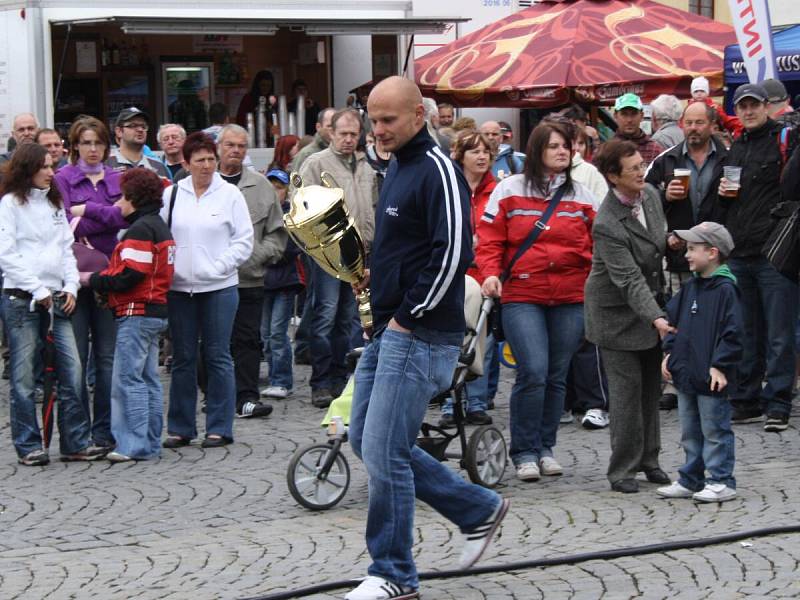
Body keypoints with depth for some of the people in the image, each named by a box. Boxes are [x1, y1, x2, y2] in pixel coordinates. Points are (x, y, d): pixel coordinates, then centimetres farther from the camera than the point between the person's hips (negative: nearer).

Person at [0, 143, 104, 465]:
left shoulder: (55, 203, 17)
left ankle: (75, 443, 5)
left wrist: (70, 286, 4)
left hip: (56, 298, 6)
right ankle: (28, 446, 5)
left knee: (72, 370, -1)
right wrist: (38, 290, -11)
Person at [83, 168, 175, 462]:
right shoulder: (159, 227, 18)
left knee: (127, 379, -8)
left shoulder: (140, 230, -14)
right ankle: (151, 444, 15)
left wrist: (93, 280, -7)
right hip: (156, 309, 10)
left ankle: (134, 445, -10)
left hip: (137, 313, -10)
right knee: (148, 379, 12)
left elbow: (129, 275, -21)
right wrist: (103, 279, 11)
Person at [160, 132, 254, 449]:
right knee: (182, 358, 7)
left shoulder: (230, 194, 1)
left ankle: (219, 427, 7)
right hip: (179, 288, 2)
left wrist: (218, 267, -9)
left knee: (218, 356, 1)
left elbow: (244, 241, 0)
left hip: (219, 288, -2)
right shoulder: (171, 194, 6)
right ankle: (180, 427, 15)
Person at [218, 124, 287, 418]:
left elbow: (277, 232, 10)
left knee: (248, 339, -1)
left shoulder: (261, 186, 8)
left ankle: (247, 397, 2)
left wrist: (259, 255, -4)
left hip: (249, 278, 1)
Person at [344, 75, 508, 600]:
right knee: (367, 440, 13)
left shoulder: (437, 170, -14)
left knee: (383, 451, -9)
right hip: (388, 330, 10)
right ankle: (479, 509, 24)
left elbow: (454, 254, -23)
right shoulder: (397, 168, 16)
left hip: (421, 335, -10)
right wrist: (382, 307, 15)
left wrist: (406, 317, -17)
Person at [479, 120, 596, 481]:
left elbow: (597, 245, 13)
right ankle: (524, 451, -3)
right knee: (533, 372, -15)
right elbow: (489, 239, 3)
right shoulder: (509, 190, 3)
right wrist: (490, 274, -13)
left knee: (557, 376, 8)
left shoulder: (580, 195, 11)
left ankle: (546, 448, 20)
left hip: (570, 299, 3)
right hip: (521, 296, -3)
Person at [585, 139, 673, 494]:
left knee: (652, 384, 11)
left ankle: (649, 459, 21)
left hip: (651, 303, 7)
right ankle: (623, 469, 2)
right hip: (617, 312, -7)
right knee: (627, 386, -7)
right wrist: (656, 318, -39)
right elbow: (630, 280, -31)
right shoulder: (607, 225, -27)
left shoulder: (650, 194, -3)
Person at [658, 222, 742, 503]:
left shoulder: (725, 289, -14)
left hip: (711, 377, -9)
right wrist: (670, 353, 12)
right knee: (690, 432, 15)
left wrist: (720, 365, -18)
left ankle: (721, 482, 5)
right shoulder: (690, 288, 11)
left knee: (715, 431, -2)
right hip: (686, 374, 9)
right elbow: (673, 319, 20)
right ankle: (690, 480, 24)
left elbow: (733, 332, -16)